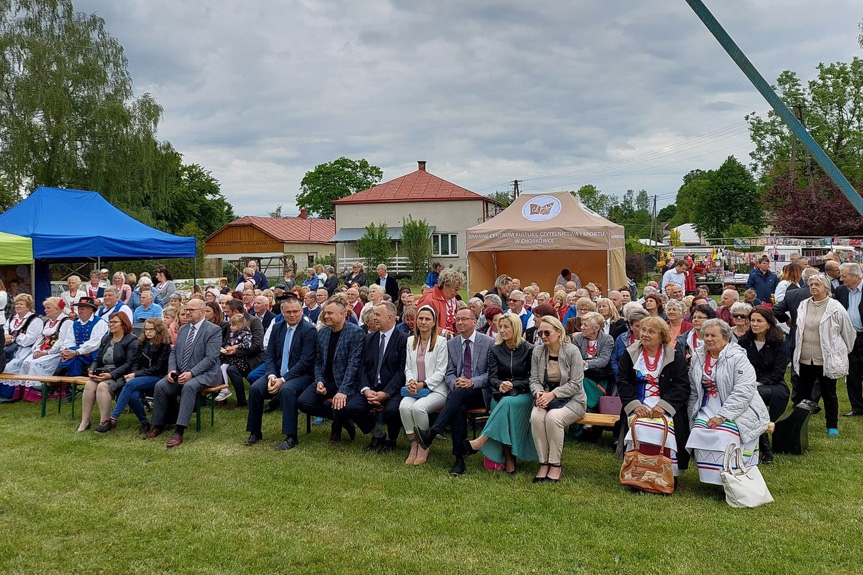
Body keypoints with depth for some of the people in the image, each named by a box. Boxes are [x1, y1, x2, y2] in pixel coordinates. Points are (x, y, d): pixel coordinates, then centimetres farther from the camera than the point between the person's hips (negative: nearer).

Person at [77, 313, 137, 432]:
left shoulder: (131, 340, -3)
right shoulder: (106, 338, 19)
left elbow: (129, 363, -13)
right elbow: (97, 359, 21)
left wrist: (111, 375, -21)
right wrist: (92, 370, 0)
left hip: (119, 376, -6)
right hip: (102, 373, 6)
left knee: (102, 386, -32)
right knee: (89, 384, -23)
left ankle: (105, 421, -23)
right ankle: (84, 422, -22)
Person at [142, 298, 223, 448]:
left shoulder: (214, 330, -7)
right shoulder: (183, 329, 15)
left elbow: (211, 358, -15)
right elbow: (174, 352, 15)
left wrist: (191, 373, -24)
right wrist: (172, 370, -5)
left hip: (204, 373, -6)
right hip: (180, 373, 6)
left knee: (189, 386, -36)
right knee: (160, 385, -18)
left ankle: (179, 432, -36)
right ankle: (158, 426, -2)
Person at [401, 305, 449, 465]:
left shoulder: (441, 341, 0)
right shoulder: (410, 340, 14)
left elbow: (441, 371, -4)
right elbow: (408, 367, 14)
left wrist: (423, 384, -16)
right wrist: (410, 381, -8)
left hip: (436, 389, -4)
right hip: (414, 389, 4)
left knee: (418, 407, -32)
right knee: (404, 406, -29)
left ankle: (424, 446, -10)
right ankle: (413, 446, -13)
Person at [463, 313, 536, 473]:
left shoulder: (528, 350, 1)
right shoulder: (495, 350, 9)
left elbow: (532, 379, -1)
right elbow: (492, 377, 4)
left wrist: (513, 385, -16)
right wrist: (500, 385, -19)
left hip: (523, 395, -2)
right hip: (500, 395, 2)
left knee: (507, 402, -36)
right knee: (505, 404, -33)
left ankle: (480, 442, -35)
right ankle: (509, 459, -28)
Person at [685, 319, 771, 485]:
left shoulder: (738, 358, -9)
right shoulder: (698, 358, 10)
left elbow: (743, 392, -18)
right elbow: (693, 391, 14)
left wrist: (722, 416, -23)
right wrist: (693, 417, 7)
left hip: (737, 410, -5)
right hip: (708, 409, 5)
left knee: (724, 436, -30)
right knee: (698, 433, -22)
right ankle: (710, 477, -8)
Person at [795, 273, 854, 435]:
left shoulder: (835, 307, -9)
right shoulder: (803, 305, 6)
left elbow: (849, 332, 1)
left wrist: (843, 352, 10)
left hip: (827, 360, -4)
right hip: (805, 359, 4)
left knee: (829, 394, 8)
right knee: (803, 393, 12)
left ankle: (832, 426, 19)